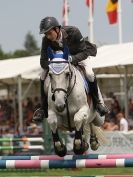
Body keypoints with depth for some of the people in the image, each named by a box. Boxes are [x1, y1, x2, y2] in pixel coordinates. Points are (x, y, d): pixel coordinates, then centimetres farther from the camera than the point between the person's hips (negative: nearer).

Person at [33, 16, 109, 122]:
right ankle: (43, 109, -6)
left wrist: (71, 59, -47)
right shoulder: (46, 40, -27)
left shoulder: (73, 32, -35)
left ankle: (97, 103, -3)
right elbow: (43, 62, -23)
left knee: (90, 75, -28)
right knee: (43, 77, -18)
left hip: (77, 57, -3)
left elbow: (85, 52, -30)